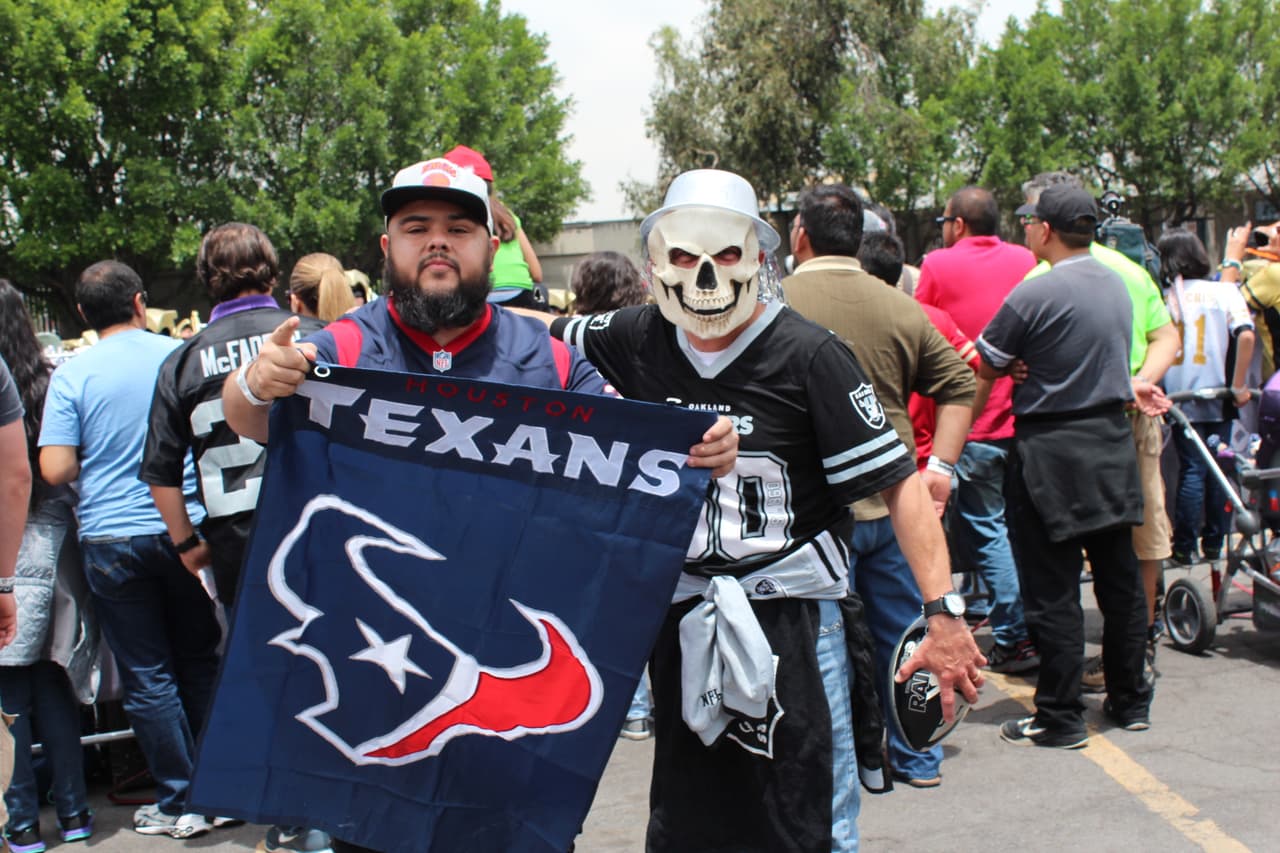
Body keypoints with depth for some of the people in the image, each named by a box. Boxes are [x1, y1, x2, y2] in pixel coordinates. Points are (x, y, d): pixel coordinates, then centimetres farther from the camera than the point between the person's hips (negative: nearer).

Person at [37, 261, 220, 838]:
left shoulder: (72, 376, -7)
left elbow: (55, 470, -10)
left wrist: (98, 461, 10)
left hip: (112, 541, -1)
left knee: (148, 677, 7)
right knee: (201, 665, 14)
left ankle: (179, 804, 12)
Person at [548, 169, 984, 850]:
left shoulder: (807, 354, -14)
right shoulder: (636, 341, 0)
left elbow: (898, 483, -15)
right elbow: (540, 334, 18)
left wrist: (944, 613, -21)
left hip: (794, 616, -4)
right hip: (681, 614, 5)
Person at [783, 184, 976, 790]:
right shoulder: (901, 308, 6)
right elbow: (958, 385, 7)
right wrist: (941, 464, 4)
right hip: (893, 503, 4)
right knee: (904, 631, 15)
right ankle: (917, 758, 27)